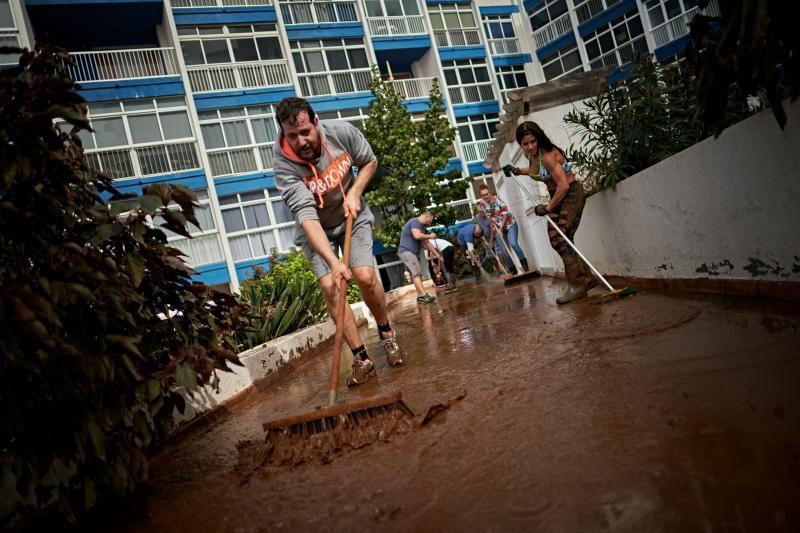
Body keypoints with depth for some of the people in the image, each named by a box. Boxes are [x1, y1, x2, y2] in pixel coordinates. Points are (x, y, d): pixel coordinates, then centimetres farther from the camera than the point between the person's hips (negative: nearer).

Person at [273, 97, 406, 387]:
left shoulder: (342, 131, -22)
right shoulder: (284, 164, -29)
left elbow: (370, 162, -1)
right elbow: (306, 216, -36)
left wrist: (354, 193, -18)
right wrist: (333, 262, -46)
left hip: (352, 216, 1)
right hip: (316, 230, -1)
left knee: (366, 277, -16)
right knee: (331, 288, -15)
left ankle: (386, 333, 12)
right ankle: (362, 359, -4)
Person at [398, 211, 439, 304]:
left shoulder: (422, 228, 22)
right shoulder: (415, 222, -9)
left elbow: (427, 243, 24)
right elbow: (417, 236, -25)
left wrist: (437, 254, 20)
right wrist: (430, 236, -9)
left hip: (413, 253, 10)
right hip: (406, 251, -10)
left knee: (417, 274, 5)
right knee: (416, 273, -18)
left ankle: (420, 296, 6)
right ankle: (424, 295, -26)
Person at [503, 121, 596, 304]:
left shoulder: (548, 155, -26)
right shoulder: (531, 155, 0)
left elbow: (563, 186, -28)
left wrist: (548, 208, -21)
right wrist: (517, 170, 18)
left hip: (571, 194, -9)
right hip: (557, 197, 9)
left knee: (563, 239, -18)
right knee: (554, 239, 6)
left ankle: (578, 285, -12)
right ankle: (587, 278, 15)